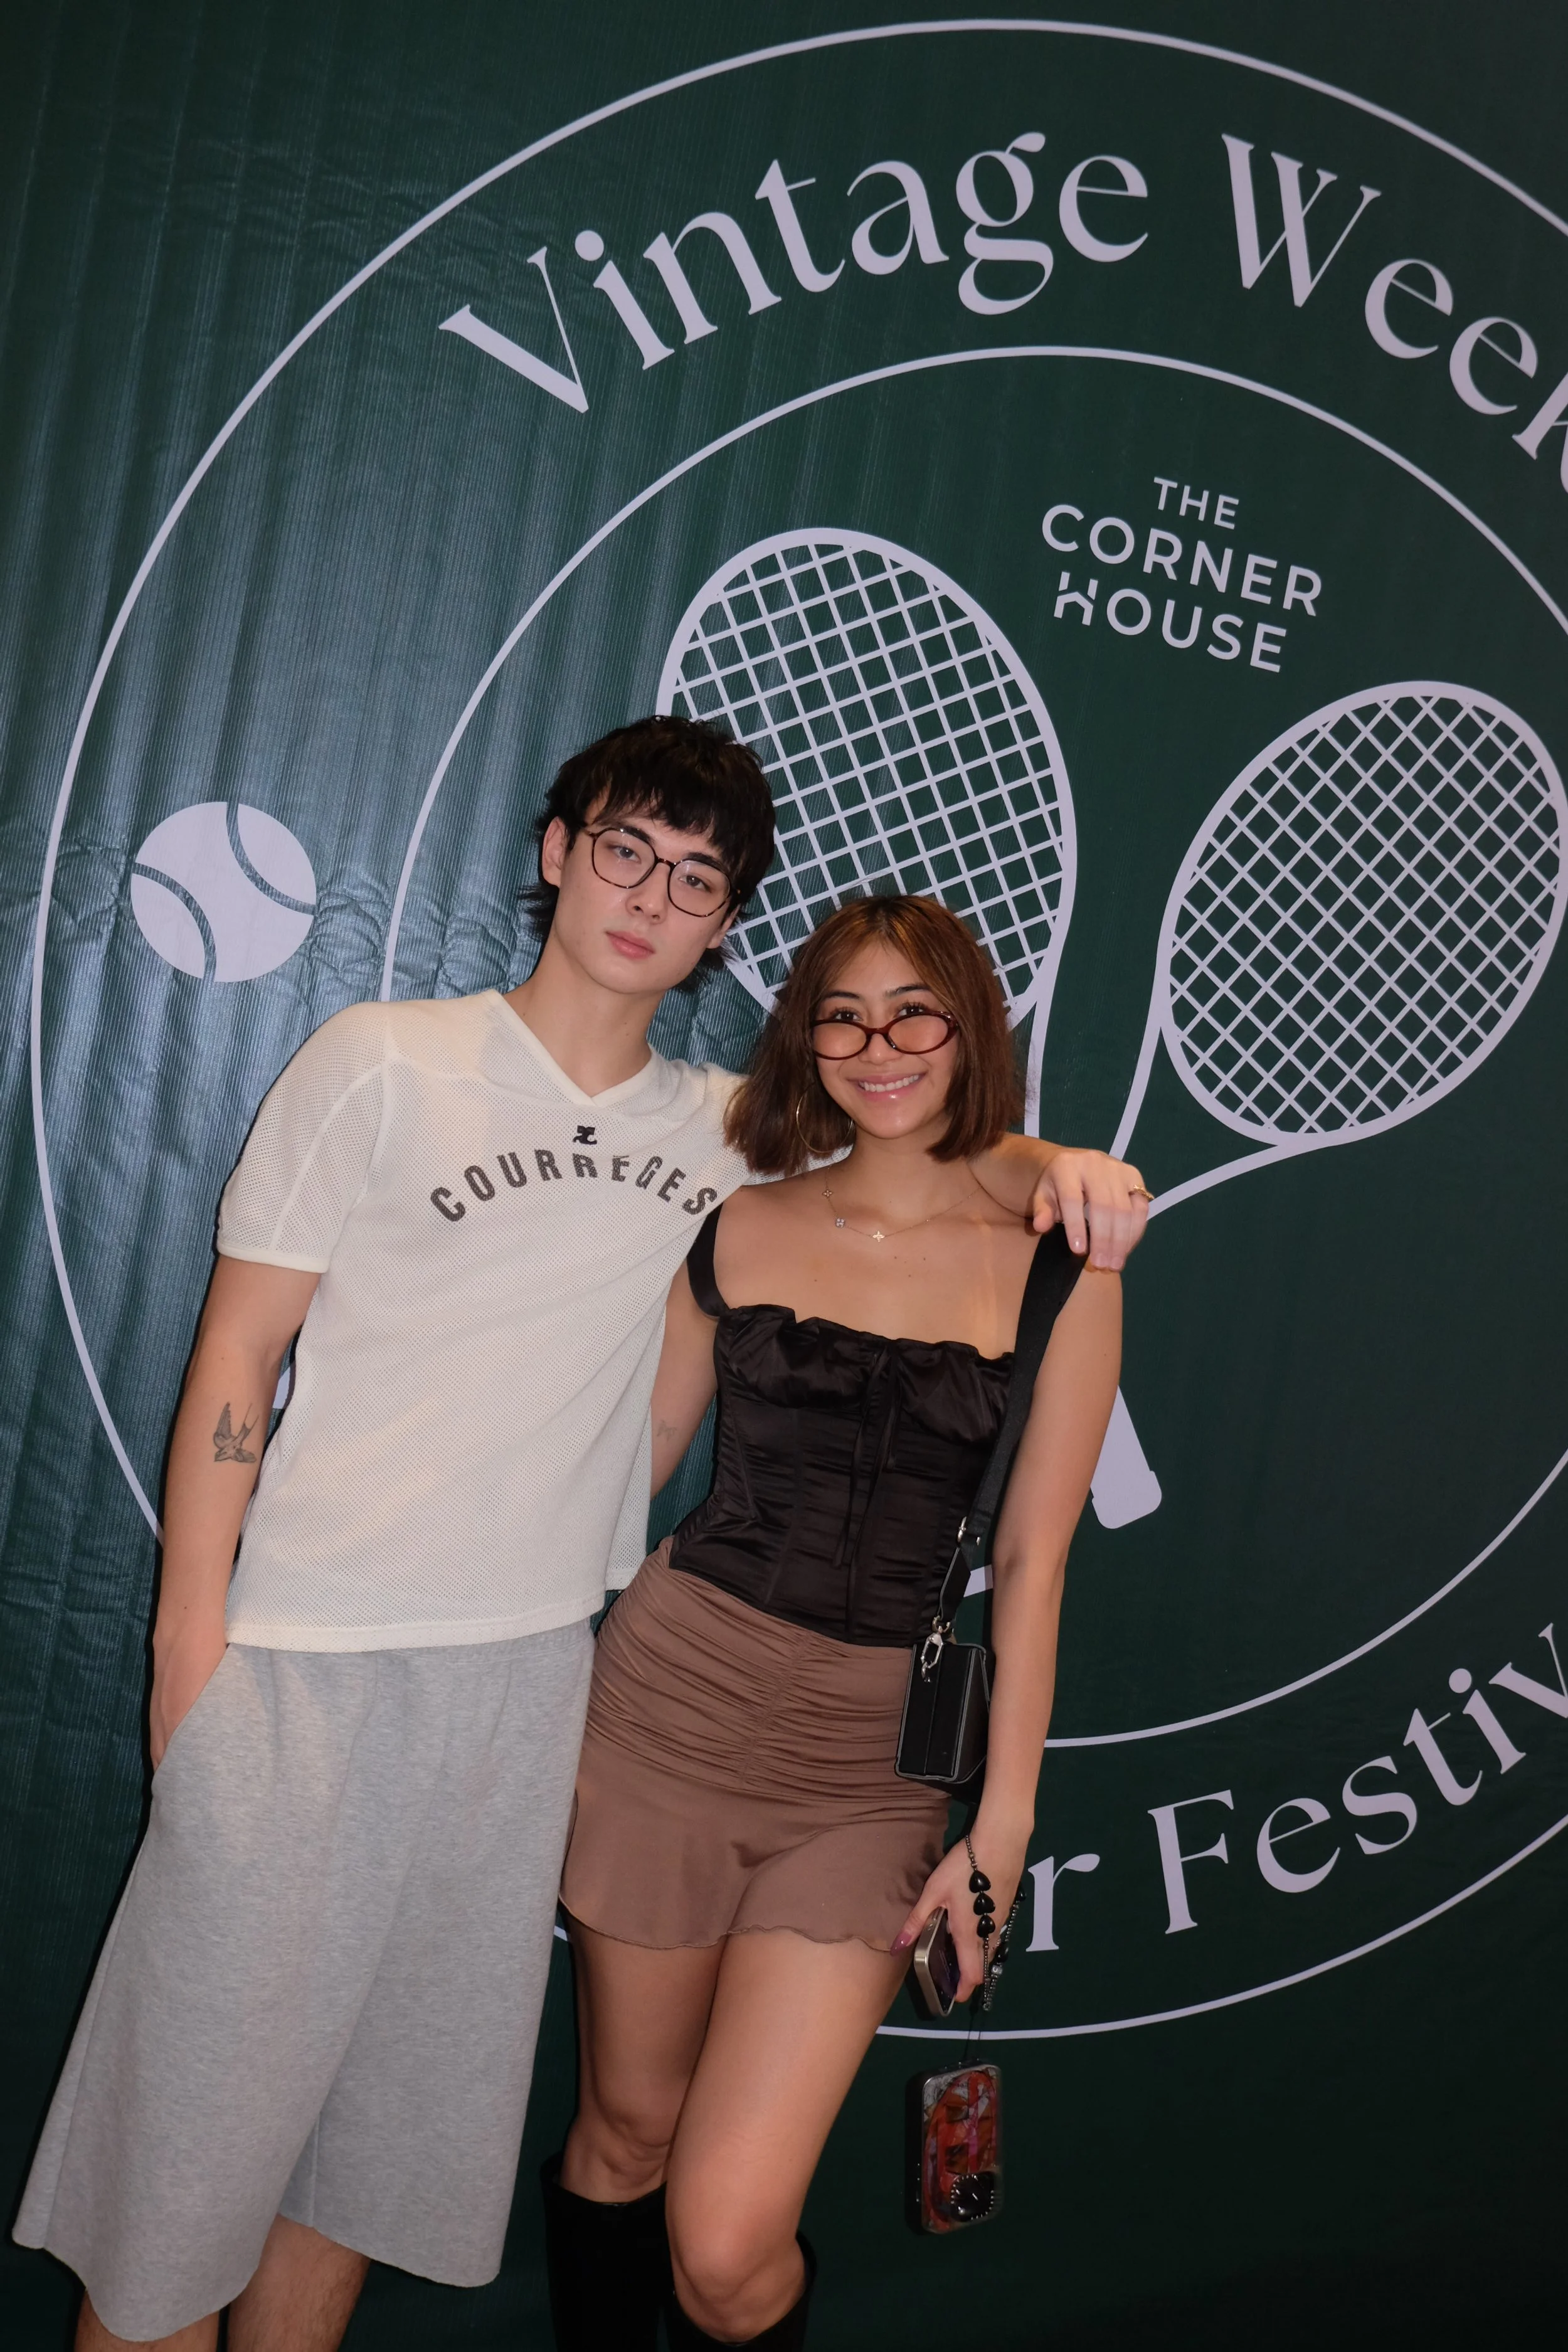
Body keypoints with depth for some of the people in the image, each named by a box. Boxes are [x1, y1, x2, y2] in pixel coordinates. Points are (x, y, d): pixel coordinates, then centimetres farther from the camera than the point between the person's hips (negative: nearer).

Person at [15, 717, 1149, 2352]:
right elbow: (235, 1356, -2)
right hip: (307, 1663, -3)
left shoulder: (728, 1131, 7)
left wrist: (1051, 1166, -5)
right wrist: (192, 1636, -8)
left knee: (403, 2093, 14)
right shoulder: (384, 1064, -3)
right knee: (207, 2090, 3)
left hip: (531, 1672, 4)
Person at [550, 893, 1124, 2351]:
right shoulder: (739, 1228, 5)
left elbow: (1031, 1563, -1)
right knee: (622, 2132, 15)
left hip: (875, 1758, -2)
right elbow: (632, 1458, 12)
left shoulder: (1053, 1268, -1)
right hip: (671, 1697, 2)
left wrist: (1003, 1821, -3)